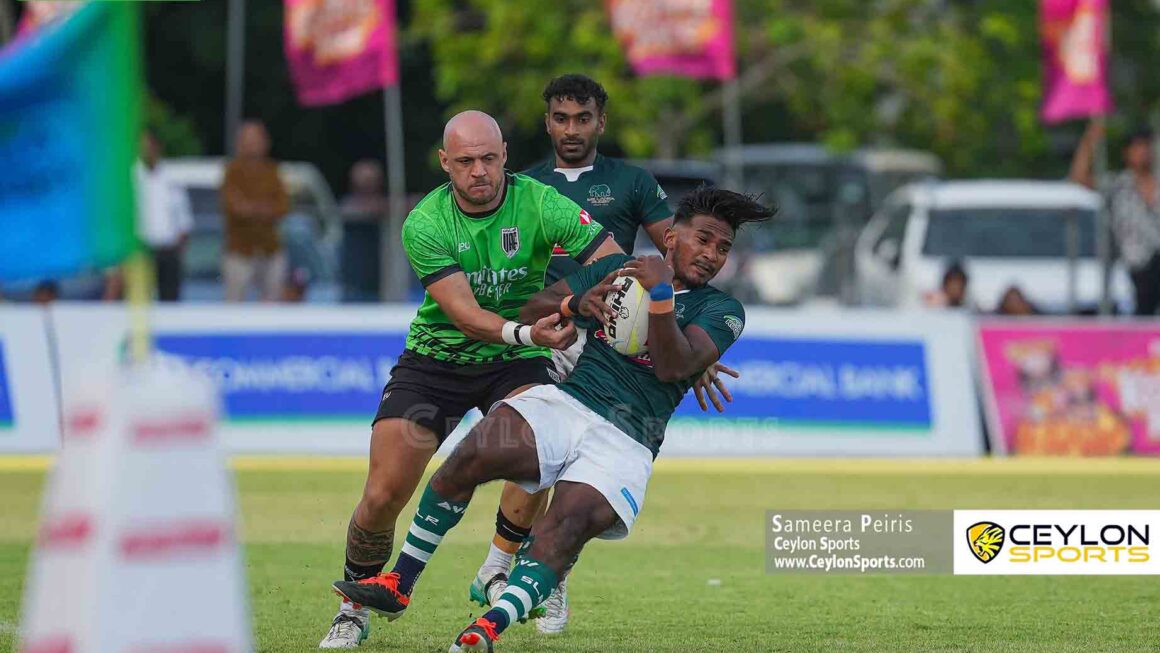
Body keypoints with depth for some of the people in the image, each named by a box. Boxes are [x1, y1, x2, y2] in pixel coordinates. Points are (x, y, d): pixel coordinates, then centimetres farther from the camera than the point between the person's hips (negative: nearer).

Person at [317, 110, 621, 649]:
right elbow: (465, 314, -26)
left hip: (515, 362, 0)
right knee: (383, 495, -7)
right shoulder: (425, 224, -16)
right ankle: (354, 607, 18)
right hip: (436, 358, 0)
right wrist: (524, 332, -45)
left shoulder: (537, 202, -16)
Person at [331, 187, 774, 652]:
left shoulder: (722, 310, 8)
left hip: (625, 443, -3)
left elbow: (674, 367, -10)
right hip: (567, 401, 3)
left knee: (567, 524, -29)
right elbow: (532, 310, 14)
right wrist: (576, 303, -7)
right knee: (468, 458, -21)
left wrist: (661, 295, -21)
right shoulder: (618, 269, 17)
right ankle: (399, 587, -10)